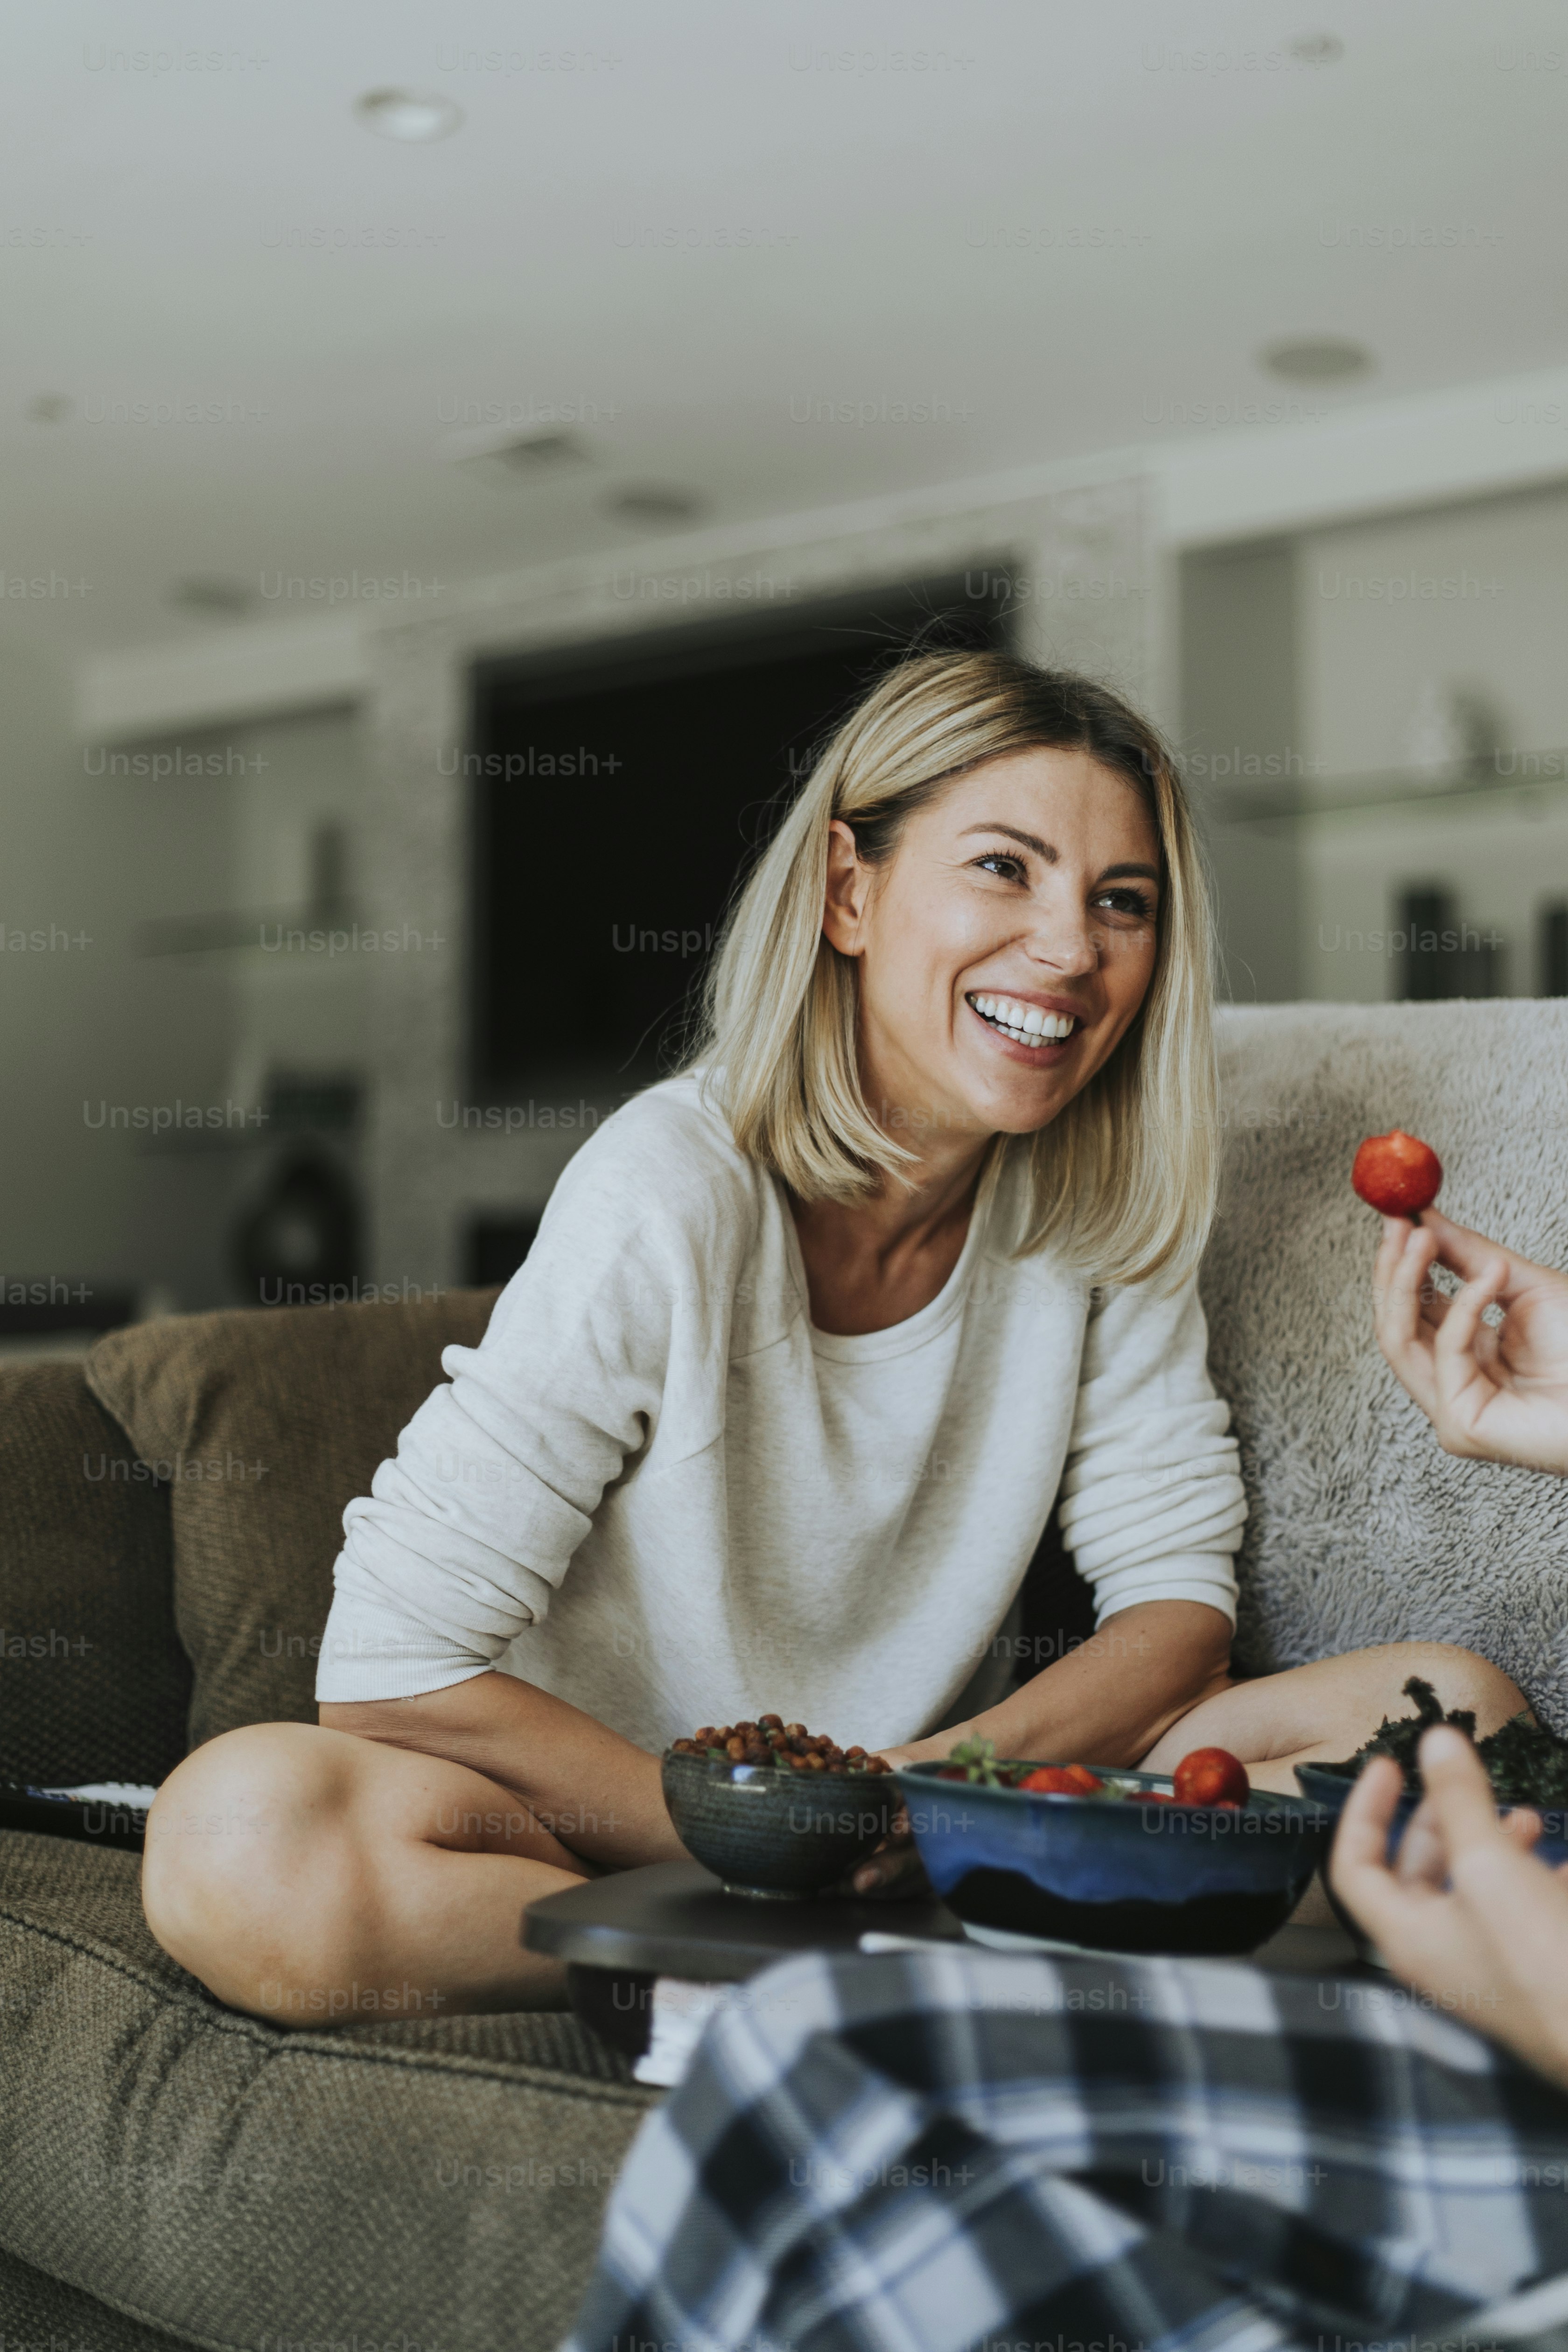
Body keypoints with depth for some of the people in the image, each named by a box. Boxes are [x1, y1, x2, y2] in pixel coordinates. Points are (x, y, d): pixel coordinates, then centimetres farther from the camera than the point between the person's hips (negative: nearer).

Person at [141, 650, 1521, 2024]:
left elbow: (1180, 1597, -1)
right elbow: (391, 1669, -20)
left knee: (1454, 1711, -14)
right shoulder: (671, 1202, -21)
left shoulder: (1103, 1202, -4)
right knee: (239, 1835, -35)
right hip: (622, 1836, -3)